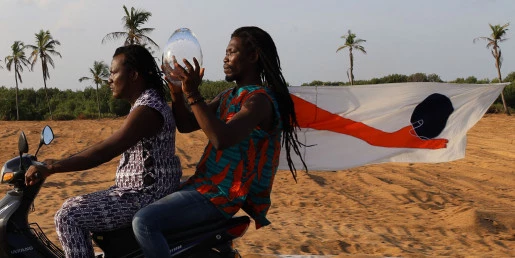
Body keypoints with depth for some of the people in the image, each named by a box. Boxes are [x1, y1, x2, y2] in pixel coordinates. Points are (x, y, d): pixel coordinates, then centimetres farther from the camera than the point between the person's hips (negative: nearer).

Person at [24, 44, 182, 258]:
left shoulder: (147, 110, -21)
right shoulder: (148, 102, 12)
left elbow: (104, 152, -28)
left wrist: (50, 168, -29)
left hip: (144, 198, -10)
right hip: (140, 191, 10)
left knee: (68, 217, -14)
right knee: (73, 207, 17)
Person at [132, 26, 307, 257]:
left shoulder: (259, 99, -16)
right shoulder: (228, 96, 14)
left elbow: (222, 139, -31)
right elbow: (186, 125, 13)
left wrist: (193, 94, -31)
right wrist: (177, 91, -4)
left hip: (219, 195, -10)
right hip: (204, 183, 10)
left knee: (144, 222, -24)